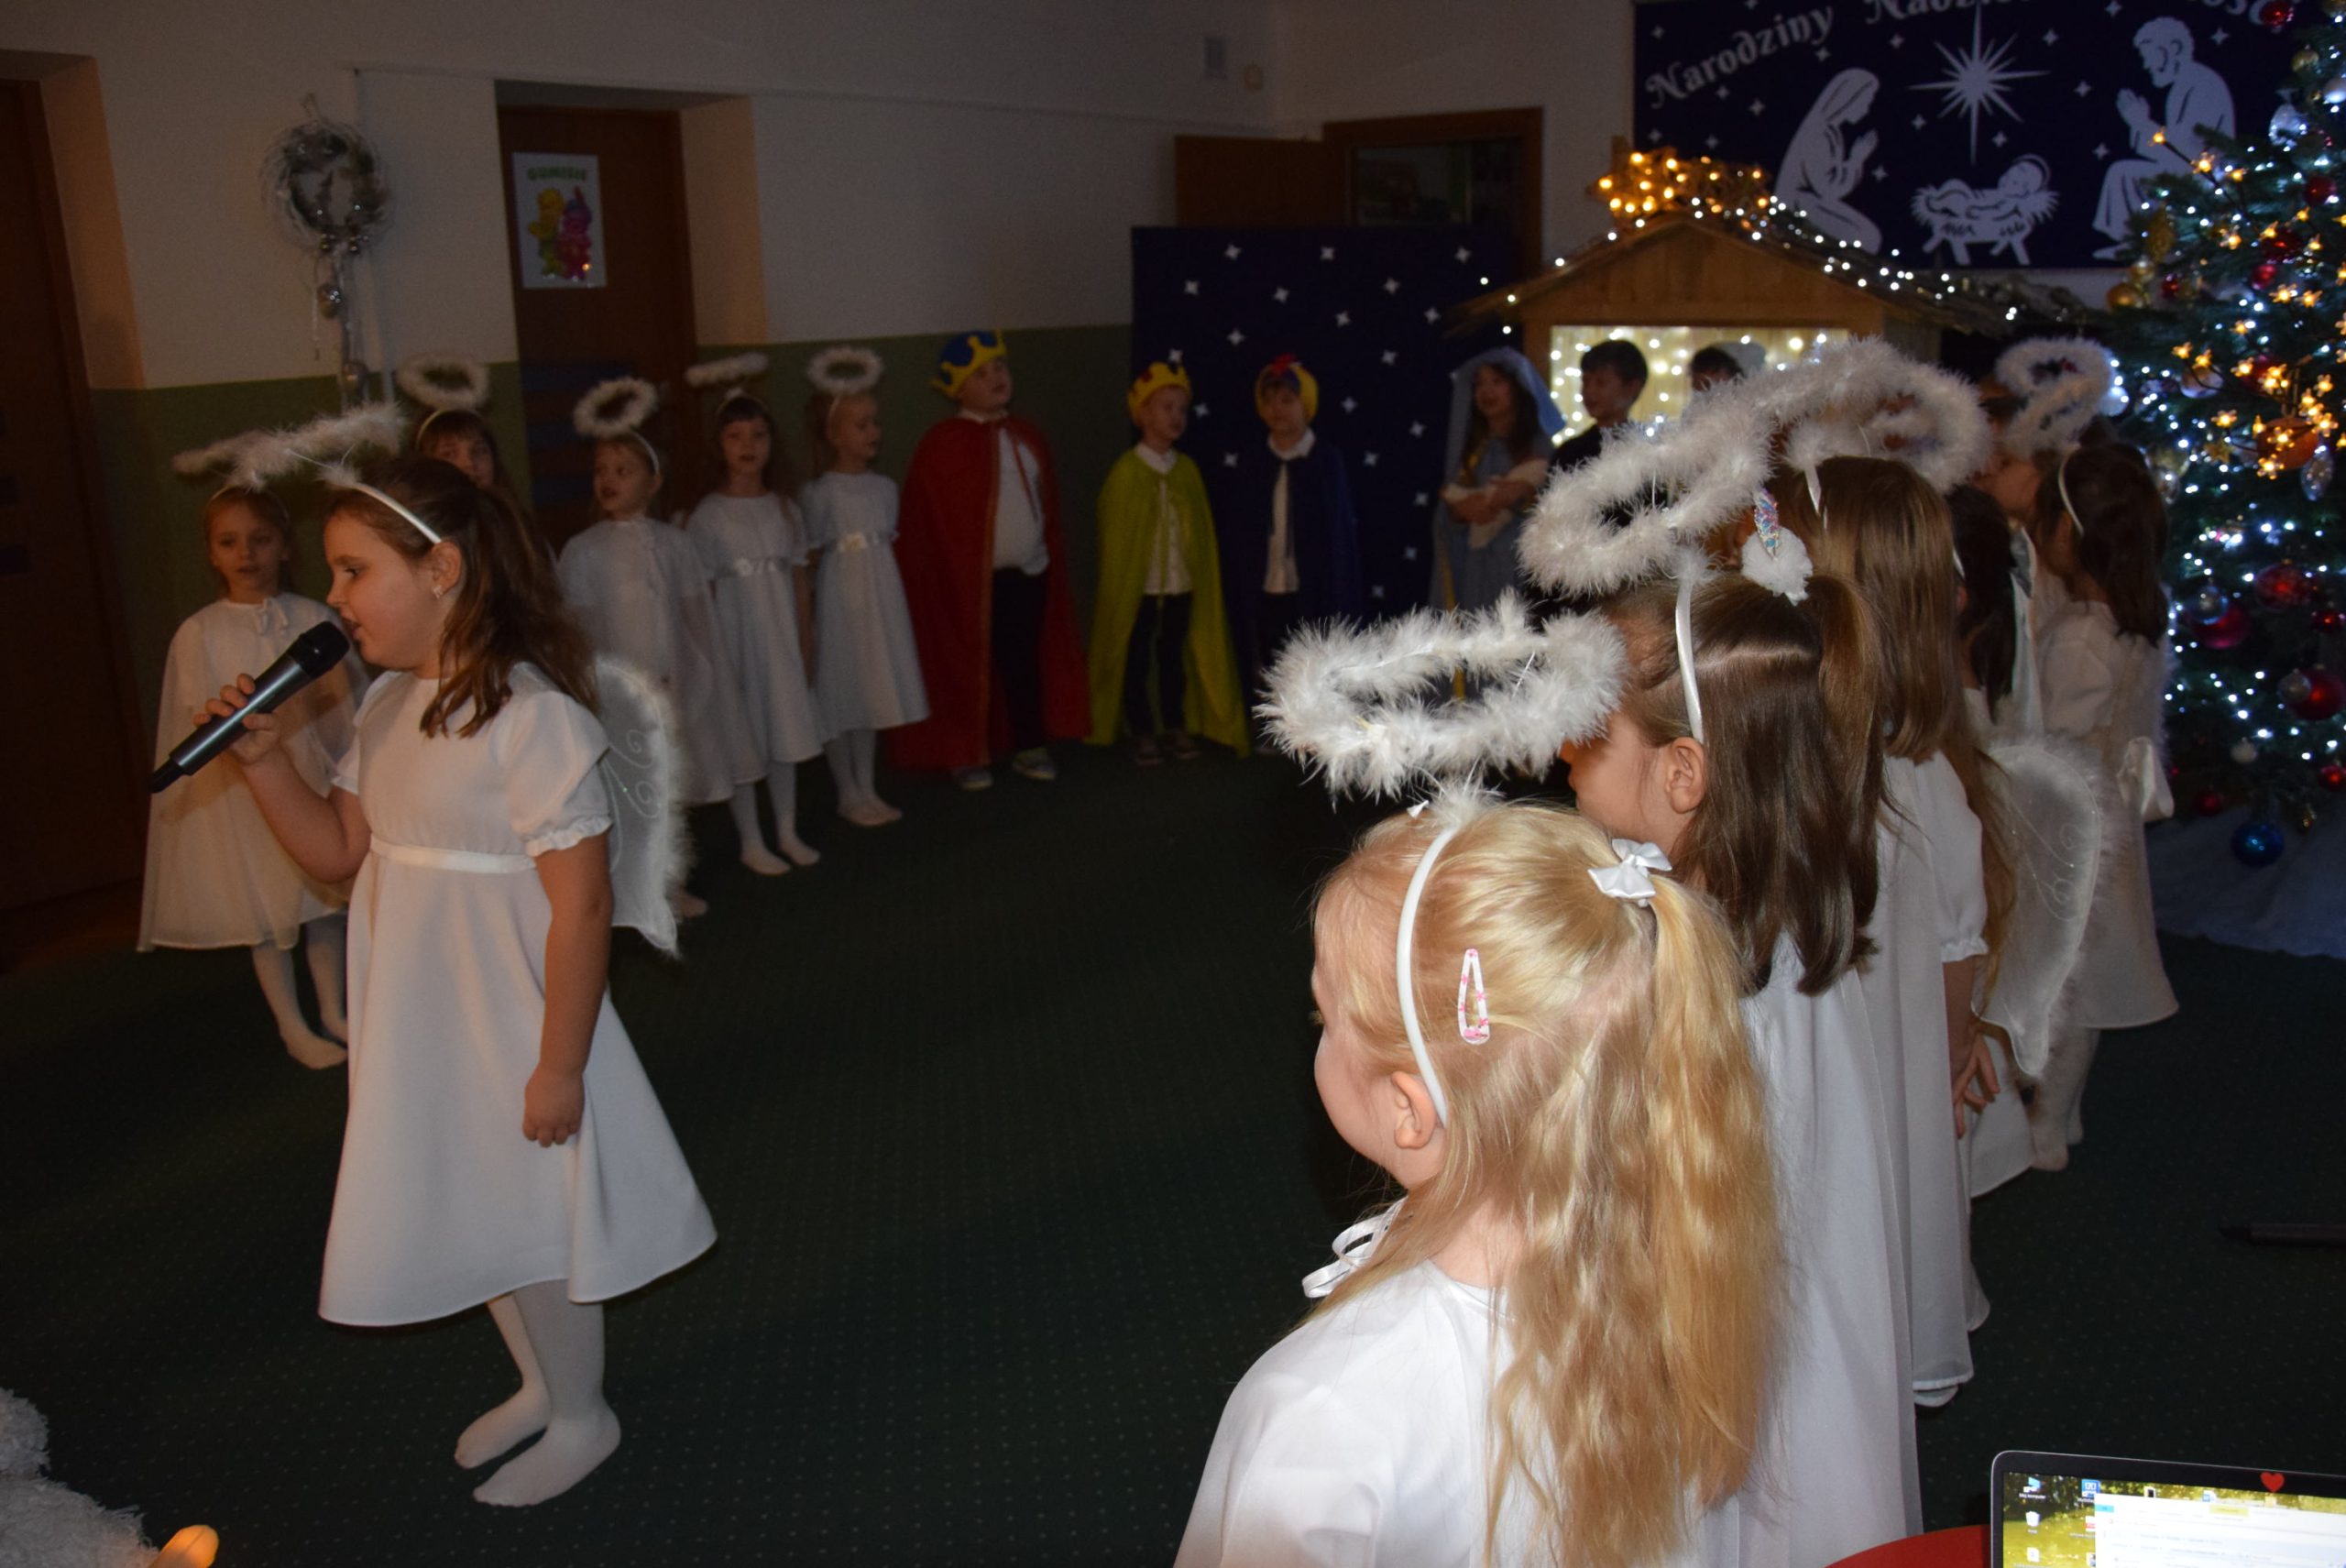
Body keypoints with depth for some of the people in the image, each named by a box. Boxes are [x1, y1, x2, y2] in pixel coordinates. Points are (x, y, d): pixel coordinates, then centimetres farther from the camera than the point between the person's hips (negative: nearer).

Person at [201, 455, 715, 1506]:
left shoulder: (532, 716, -24)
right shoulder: (390, 705, 3)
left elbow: (581, 908, -24)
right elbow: (337, 853, 9)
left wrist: (560, 1066, -21)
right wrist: (261, 755, -5)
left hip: (506, 1028, -8)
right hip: (416, 1027, 8)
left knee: (530, 1220, 10)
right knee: (465, 1212, 22)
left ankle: (582, 1417, 34)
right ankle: (539, 1383, 45)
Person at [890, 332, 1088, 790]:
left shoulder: (1027, 436, 9)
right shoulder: (944, 443, -11)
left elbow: (1047, 501, 15)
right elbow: (927, 517, -11)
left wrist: (1052, 556, 13)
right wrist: (950, 572, -12)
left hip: (1029, 572, 5)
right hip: (969, 578, -5)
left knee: (1025, 662, 12)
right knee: (969, 666, 4)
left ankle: (1029, 747, 23)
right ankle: (966, 754, 16)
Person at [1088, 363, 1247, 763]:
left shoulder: (1187, 469, 4)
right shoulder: (1126, 471, -9)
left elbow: (1202, 530, 7)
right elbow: (1116, 535, -6)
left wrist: (1202, 579, 3)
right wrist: (1119, 589, -5)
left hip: (1182, 585, 4)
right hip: (1139, 586, -4)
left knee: (1174, 656, 14)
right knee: (1137, 660, 6)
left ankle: (1176, 728, 24)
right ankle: (1142, 734, 16)